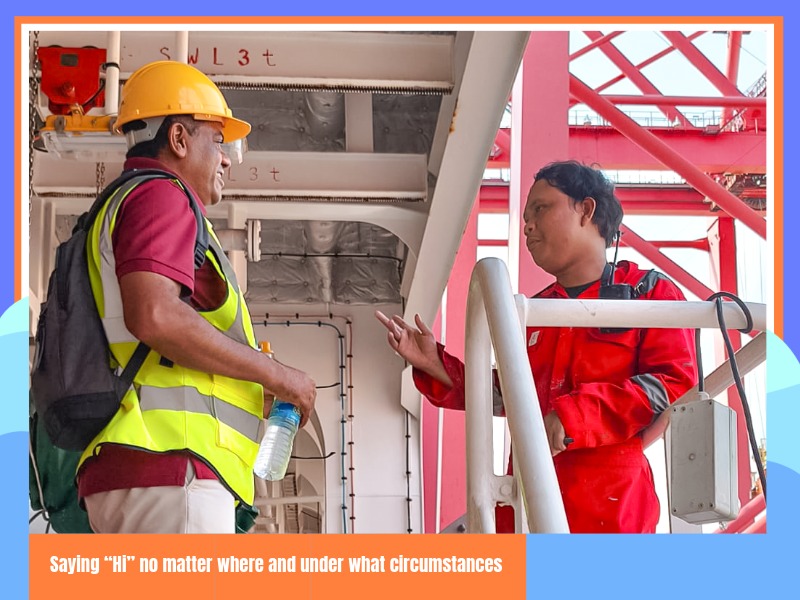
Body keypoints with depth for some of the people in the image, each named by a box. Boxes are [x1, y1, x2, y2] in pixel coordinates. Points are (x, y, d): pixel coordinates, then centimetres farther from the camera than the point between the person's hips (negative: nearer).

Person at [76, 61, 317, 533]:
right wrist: (275, 374, -10)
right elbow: (154, 315, -19)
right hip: (168, 462, -10)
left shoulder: (121, 208, 30)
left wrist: (253, 398, 23)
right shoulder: (160, 197, -1)